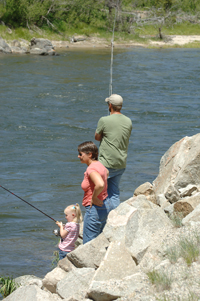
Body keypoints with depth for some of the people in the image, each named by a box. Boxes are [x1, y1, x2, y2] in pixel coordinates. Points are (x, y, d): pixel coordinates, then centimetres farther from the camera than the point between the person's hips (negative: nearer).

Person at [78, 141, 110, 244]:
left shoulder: (92, 169, -22)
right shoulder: (99, 165, 7)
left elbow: (100, 185, -41)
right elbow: (106, 172, 32)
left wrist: (94, 197, -23)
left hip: (95, 208, -10)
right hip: (105, 206, 10)